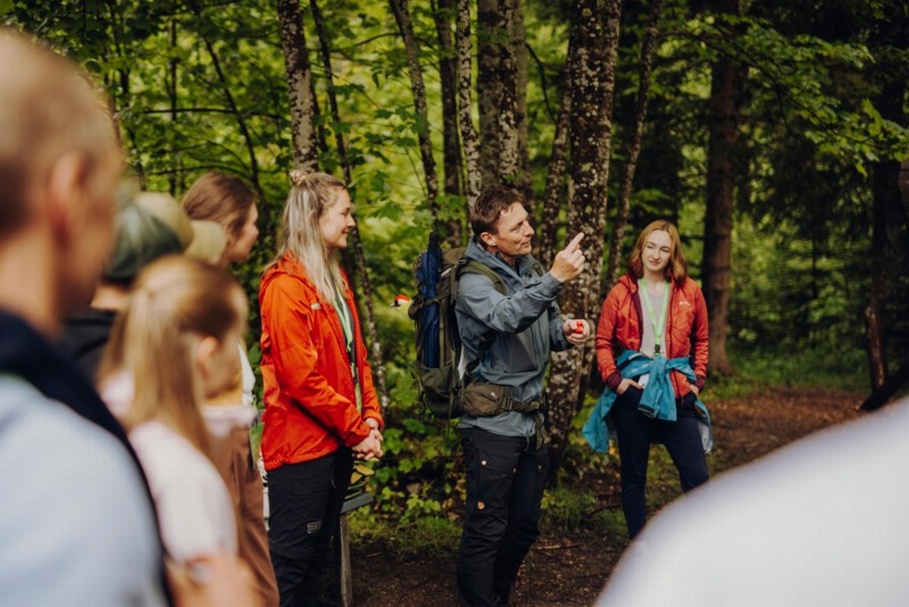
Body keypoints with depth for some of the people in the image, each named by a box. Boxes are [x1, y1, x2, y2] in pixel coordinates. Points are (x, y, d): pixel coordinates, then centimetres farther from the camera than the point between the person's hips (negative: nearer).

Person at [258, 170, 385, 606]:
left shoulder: (335, 278, 12)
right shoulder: (286, 285, -16)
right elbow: (300, 376, -20)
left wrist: (370, 417, 1)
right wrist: (356, 430, -13)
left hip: (338, 440, 9)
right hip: (301, 443, -9)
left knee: (317, 552, 17)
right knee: (292, 559, 0)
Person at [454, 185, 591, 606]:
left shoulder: (531, 270, 9)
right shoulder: (473, 282, -14)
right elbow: (508, 317, -34)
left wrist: (566, 332, -1)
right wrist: (555, 279, -46)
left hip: (531, 420, 8)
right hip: (492, 424, -8)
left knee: (524, 525, 17)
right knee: (486, 530, -1)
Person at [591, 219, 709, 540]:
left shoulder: (689, 291, 4)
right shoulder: (621, 292, 0)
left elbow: (701, 340, 14)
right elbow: (603, 341, 3)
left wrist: (698, 379, 5)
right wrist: (614, 379, -8)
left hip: (676, 393, 0)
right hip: (632, 391, 0)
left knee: (697, 474, -5)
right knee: (633, 476, 9)